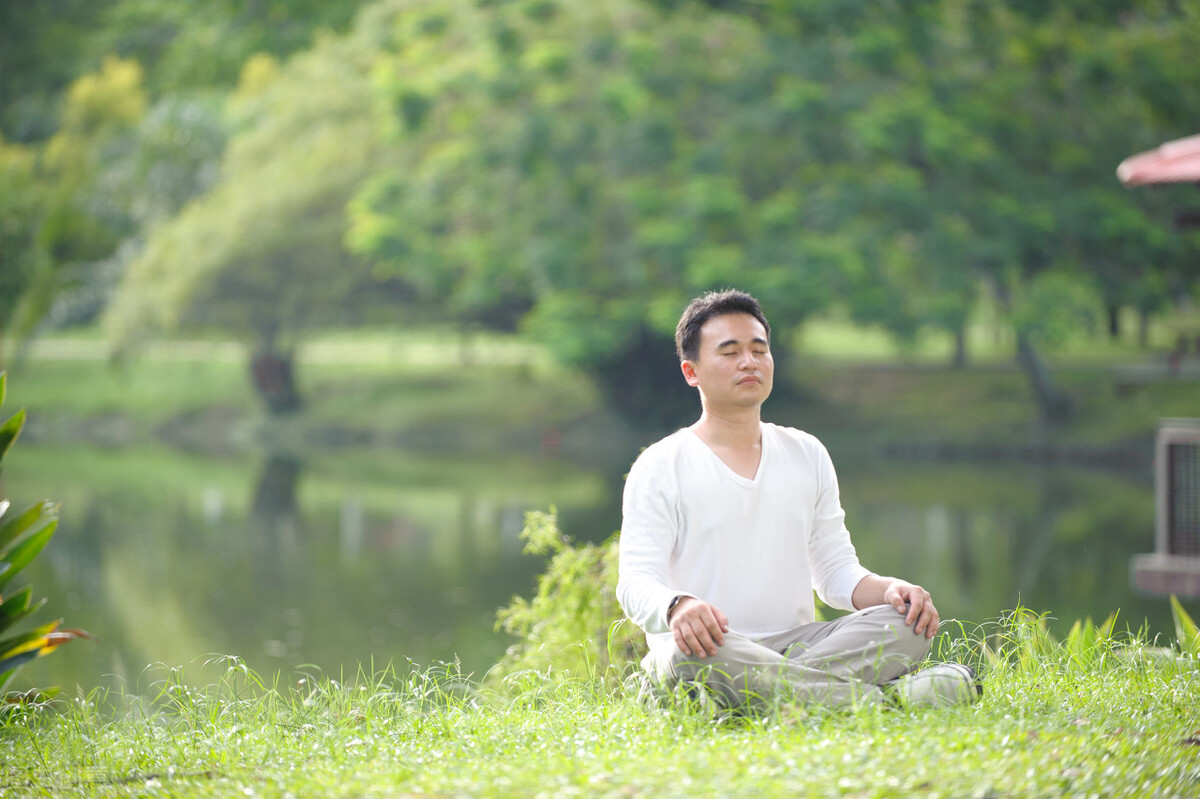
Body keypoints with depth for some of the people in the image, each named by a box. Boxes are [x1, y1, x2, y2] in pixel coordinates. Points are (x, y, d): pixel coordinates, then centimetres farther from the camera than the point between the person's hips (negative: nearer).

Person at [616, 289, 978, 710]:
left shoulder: (807, 455, 17)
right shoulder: (660, 467, 2)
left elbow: (836, 572, 18)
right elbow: (635, 582, -8)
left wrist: (890, 589, -7)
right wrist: (677, 607, -34)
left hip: (796, 644, 4)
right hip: (712, 649, -4)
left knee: (908, 622, -18)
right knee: (692, 651, -41)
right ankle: (888, 697, -39)